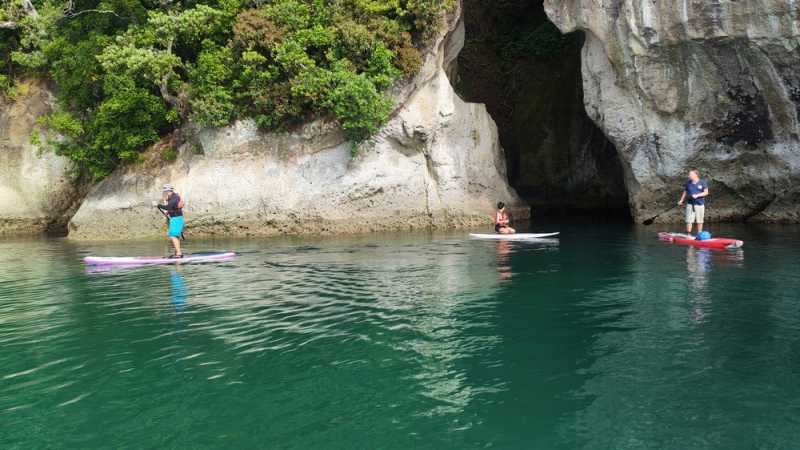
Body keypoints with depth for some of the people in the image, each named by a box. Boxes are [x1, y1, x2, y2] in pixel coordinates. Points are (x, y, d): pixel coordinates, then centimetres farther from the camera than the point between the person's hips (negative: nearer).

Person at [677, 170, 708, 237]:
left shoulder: (703, 182, -1)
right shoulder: (688, 183, 7)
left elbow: (706, 192, -4)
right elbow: (685, 192, 15)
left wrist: (697, 195, -17)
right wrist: (681, 200, 4)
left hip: (700, 204, -2)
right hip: (690, 204, 2)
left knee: (699, 221, 4)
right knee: (689, 220, -4)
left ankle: (699, 235, 15)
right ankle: (688, 234, 1)